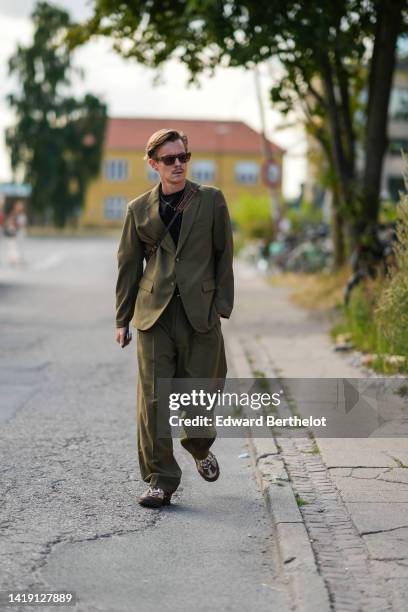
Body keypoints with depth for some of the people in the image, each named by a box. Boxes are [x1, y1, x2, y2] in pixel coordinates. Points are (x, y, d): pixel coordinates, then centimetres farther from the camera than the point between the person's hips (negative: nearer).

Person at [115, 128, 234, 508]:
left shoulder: (211, 200, 5)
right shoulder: (139, 209, 8)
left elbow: (223, 255, 6)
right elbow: (128, 266, 11)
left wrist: (223, 304, -2)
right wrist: (122, 319, 9)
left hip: (200, 312, 0)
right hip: (154, 314, 1)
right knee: (153, 398, -4)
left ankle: (200, 449, 38)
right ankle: (160, 480, 4)